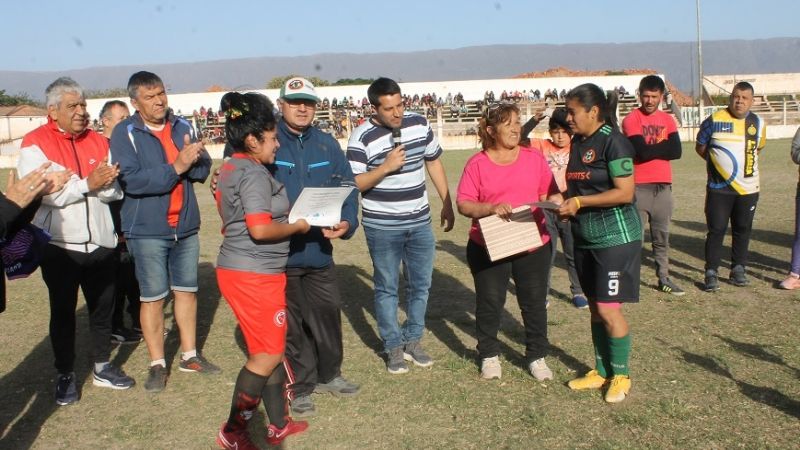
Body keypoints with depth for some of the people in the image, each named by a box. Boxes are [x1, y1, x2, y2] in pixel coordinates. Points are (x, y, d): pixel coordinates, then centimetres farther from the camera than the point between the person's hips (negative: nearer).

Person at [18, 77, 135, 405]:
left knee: (102, 308, 13)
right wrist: (88, 184, -23)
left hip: (100, 242, 4)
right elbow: (42, 193, -20)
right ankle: (65, 375, 21)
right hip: (60, 246, -4)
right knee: (63, 312, 8)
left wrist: (106, 182, -20)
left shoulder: (98, 141, 6)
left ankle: (102, 368, 28)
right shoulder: (35, 144, -7)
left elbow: (114, 192, 3)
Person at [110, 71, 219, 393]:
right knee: (153, 297, 2)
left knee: (187, 291, 13)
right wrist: (175, 167, -26)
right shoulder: (125, 133, -8)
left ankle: (189, 356, 28)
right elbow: (131, 180, -20)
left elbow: (203, 170, 2)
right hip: (147, 229, -4)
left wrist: (194, 159, -21)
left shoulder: (183, 127, 5)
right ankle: (157, 364, 16)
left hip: (186, 226, 4)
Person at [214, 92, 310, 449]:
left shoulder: (231, 168, 13)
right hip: (254, 275, -10)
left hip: (237, 269, 10)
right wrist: (298, 226, -13)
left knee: (271, 350, 17)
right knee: (267, 356, 0)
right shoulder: (254, 174, -18)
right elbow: (260, 229, -27)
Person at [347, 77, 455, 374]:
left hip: (420, 222, 4)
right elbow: (353, 184, -14)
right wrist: (385, 167, -26)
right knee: (387, 288, 7)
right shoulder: (362, 138, -14)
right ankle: (394, 347, 19)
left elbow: (434, 162, 11)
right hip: (382, 227, -4)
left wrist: (447, 204, 12)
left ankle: (413, 339, 28)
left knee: (421, 285, 12)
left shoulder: (419, 124, -1)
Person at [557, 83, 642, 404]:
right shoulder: (578, 142, 10)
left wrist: (579, 202, -20)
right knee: (595, 308, 14)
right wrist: (564, 200, 0)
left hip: (615, 236, -8)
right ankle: (601, 371, 26)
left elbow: (625, 193, -20)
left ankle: (621, 375, 14)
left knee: (608, 309, -5)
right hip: (585, 237, 8)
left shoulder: (613, 141, -15)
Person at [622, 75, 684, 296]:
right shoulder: (631, 120, -4)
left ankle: (664, 278, 20)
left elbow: (676, 151, -2)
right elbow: (642, 151, -17)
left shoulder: (667, 120, 11)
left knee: (662, 236, 12)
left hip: (664, 185, 5)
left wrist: (651, 148, -8)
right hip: (639, 186, -5)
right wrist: (663, 146, -5)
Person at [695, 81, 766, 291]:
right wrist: (717, 162, 3)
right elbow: (700, 146, 5)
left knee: (743, 229, 9)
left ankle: (738, 269, 22)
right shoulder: (714, 120, -5)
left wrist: (746, 163, 8)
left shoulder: (758, 123, 5)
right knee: (716, 230, -4)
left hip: (748, 188, 3)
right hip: (719, 187, -3)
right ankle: (711, 273, 2)